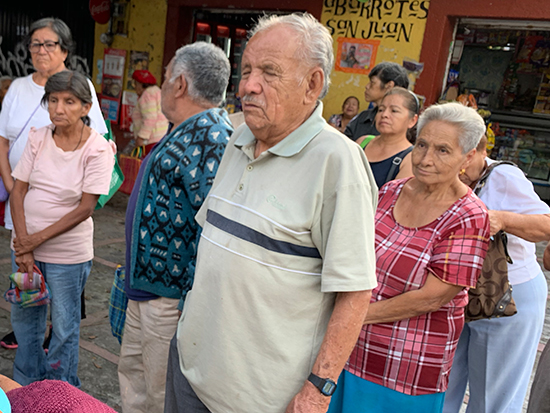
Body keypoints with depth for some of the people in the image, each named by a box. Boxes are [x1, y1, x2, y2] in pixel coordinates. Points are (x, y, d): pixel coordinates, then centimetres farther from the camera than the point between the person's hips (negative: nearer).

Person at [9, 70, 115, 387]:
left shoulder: (97, 149, -13)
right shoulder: (38, 138, -1)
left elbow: (85, 208, -15)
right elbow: (18, 191, -2)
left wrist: (38, 239, -15)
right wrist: (23, 246, -10)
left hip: (68, 253, -4)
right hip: (28, 246, 5)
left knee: (64, 327, 10)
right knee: (23, 320, 19)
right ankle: (27, 386, 43)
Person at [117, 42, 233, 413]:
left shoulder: (209, 136, -23)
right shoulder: (187, 132, 11)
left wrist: (194, 300, -27)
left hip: (172, 296, -10)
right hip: (145, 286, 10)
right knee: (132, 373, 24)